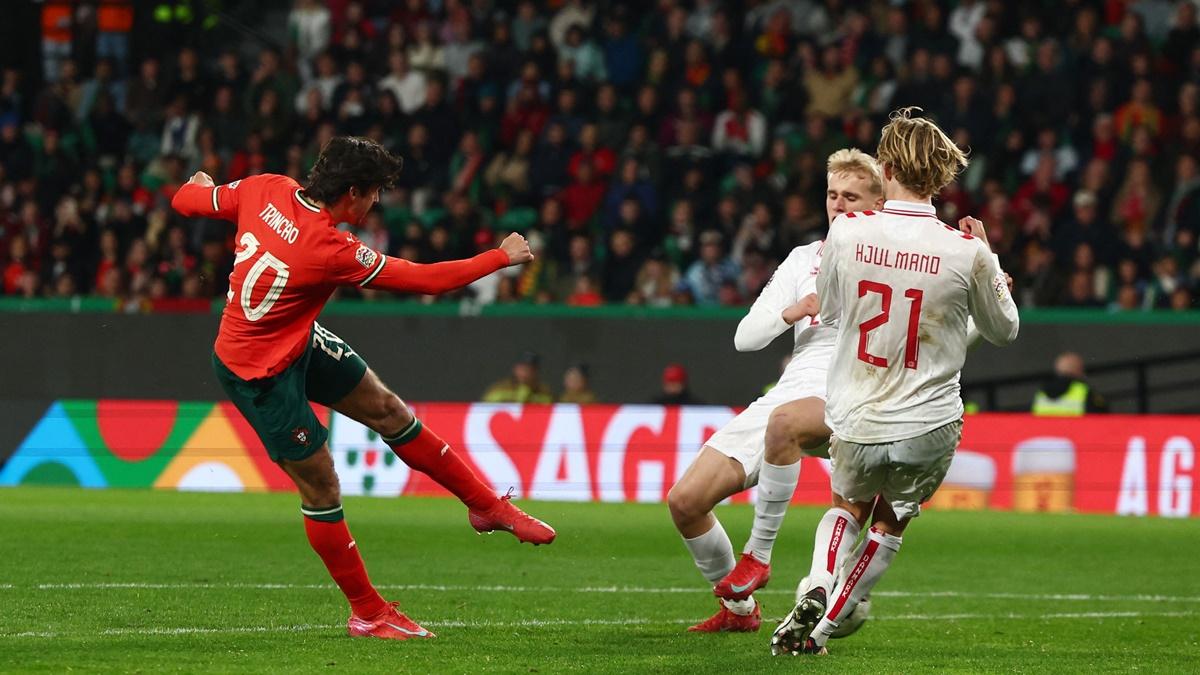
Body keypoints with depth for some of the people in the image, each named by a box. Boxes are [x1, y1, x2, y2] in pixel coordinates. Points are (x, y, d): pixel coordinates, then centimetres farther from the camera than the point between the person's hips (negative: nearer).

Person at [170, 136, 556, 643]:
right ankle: (367, 614, 14)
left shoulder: (267, 190, -14)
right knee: (321, 486, 0)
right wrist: (502, 258, -10)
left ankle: (486, 506, 23)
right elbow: (427, 280, -23)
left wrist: (201, 185, 26)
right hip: (259, 373, -9)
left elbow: (187, 201, 1)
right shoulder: (331, 249, -32)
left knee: (389, 411, 12)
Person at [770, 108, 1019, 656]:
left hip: (854, 423, 1)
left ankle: (815, 591, 5)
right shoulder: (967, 252, -14)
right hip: (928, 427, -1)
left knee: (848, 508, 31)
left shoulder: (847, 232, -11)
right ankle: (822, 629, 23)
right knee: (888, 527, 26)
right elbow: (1004, 330, 4)